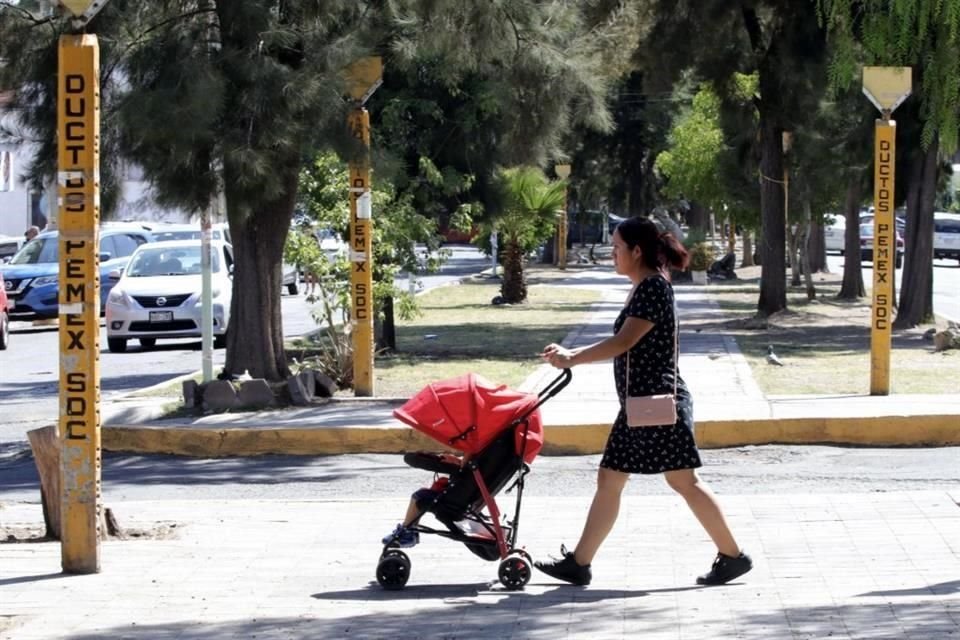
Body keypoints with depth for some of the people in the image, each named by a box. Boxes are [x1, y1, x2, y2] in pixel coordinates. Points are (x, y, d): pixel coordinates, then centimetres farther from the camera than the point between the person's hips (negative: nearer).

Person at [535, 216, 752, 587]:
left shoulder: (654, 288, -15)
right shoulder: (644, 289, 15)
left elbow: (622, 343, -19)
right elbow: (624, 346, 17)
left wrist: (572, 359, -12)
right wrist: (570, 355, 14)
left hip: (658, 402, -10)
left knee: (683, 480, -7)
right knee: (609, 479, 10)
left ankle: (732, 556, 0)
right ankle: (578, 563, 13)